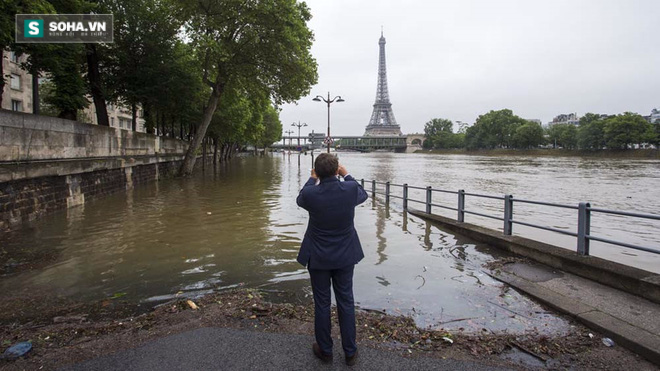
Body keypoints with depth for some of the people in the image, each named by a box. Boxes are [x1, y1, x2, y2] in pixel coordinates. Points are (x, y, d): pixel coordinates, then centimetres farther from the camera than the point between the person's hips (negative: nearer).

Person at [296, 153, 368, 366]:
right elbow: (363, 196, 9)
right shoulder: (350, 189, -17)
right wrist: (346, 175, 15)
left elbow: (300, 200, 6)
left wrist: (312, 179, 15)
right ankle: (350, 352, 27)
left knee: (321, 303, 14)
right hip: (345, 256, 2)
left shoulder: (310, 194, -20)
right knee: (346, 302, 14)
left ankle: (325, 350, 30)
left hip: (318, 257, -1)